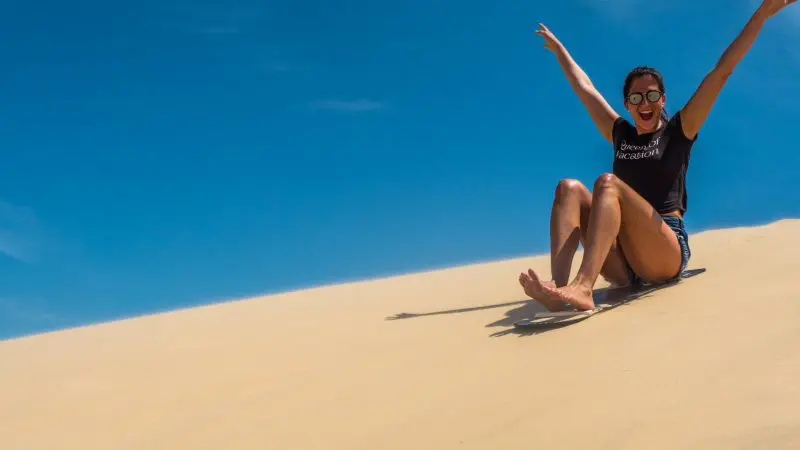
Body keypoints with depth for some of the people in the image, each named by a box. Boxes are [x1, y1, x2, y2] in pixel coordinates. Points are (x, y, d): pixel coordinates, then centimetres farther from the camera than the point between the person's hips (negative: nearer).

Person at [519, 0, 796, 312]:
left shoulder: (677, 132, 10)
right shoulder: (621, 135, 21)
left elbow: (722, 71, 6)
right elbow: (584, 87, 33)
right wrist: (559, 49, 44)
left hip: (665, 256, -4)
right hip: (622, 267, 4)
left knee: (607, 183, -26)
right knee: (570, 188, -16)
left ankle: (582, 288, -51)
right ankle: (559, 288, -41)